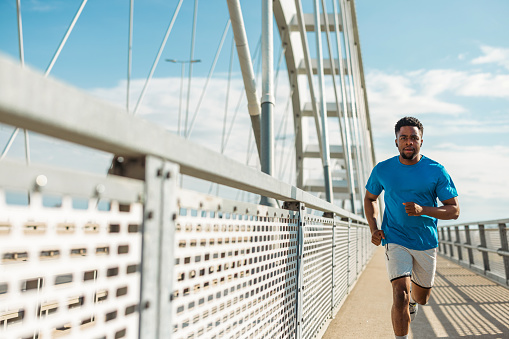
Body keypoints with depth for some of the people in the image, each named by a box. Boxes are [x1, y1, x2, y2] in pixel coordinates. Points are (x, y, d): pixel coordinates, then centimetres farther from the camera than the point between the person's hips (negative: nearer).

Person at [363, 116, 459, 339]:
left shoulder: (437, 171, -7)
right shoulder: (382, 170, -4)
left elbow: (454, 210, -6)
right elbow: (369, 198, 12)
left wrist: (422, 210, -24)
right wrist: (374, 229, -3)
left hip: (426, 243, 2)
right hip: (395, 241, -1)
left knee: (422, 297, 20)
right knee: (400, 295, -18)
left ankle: (413, 301, 56)